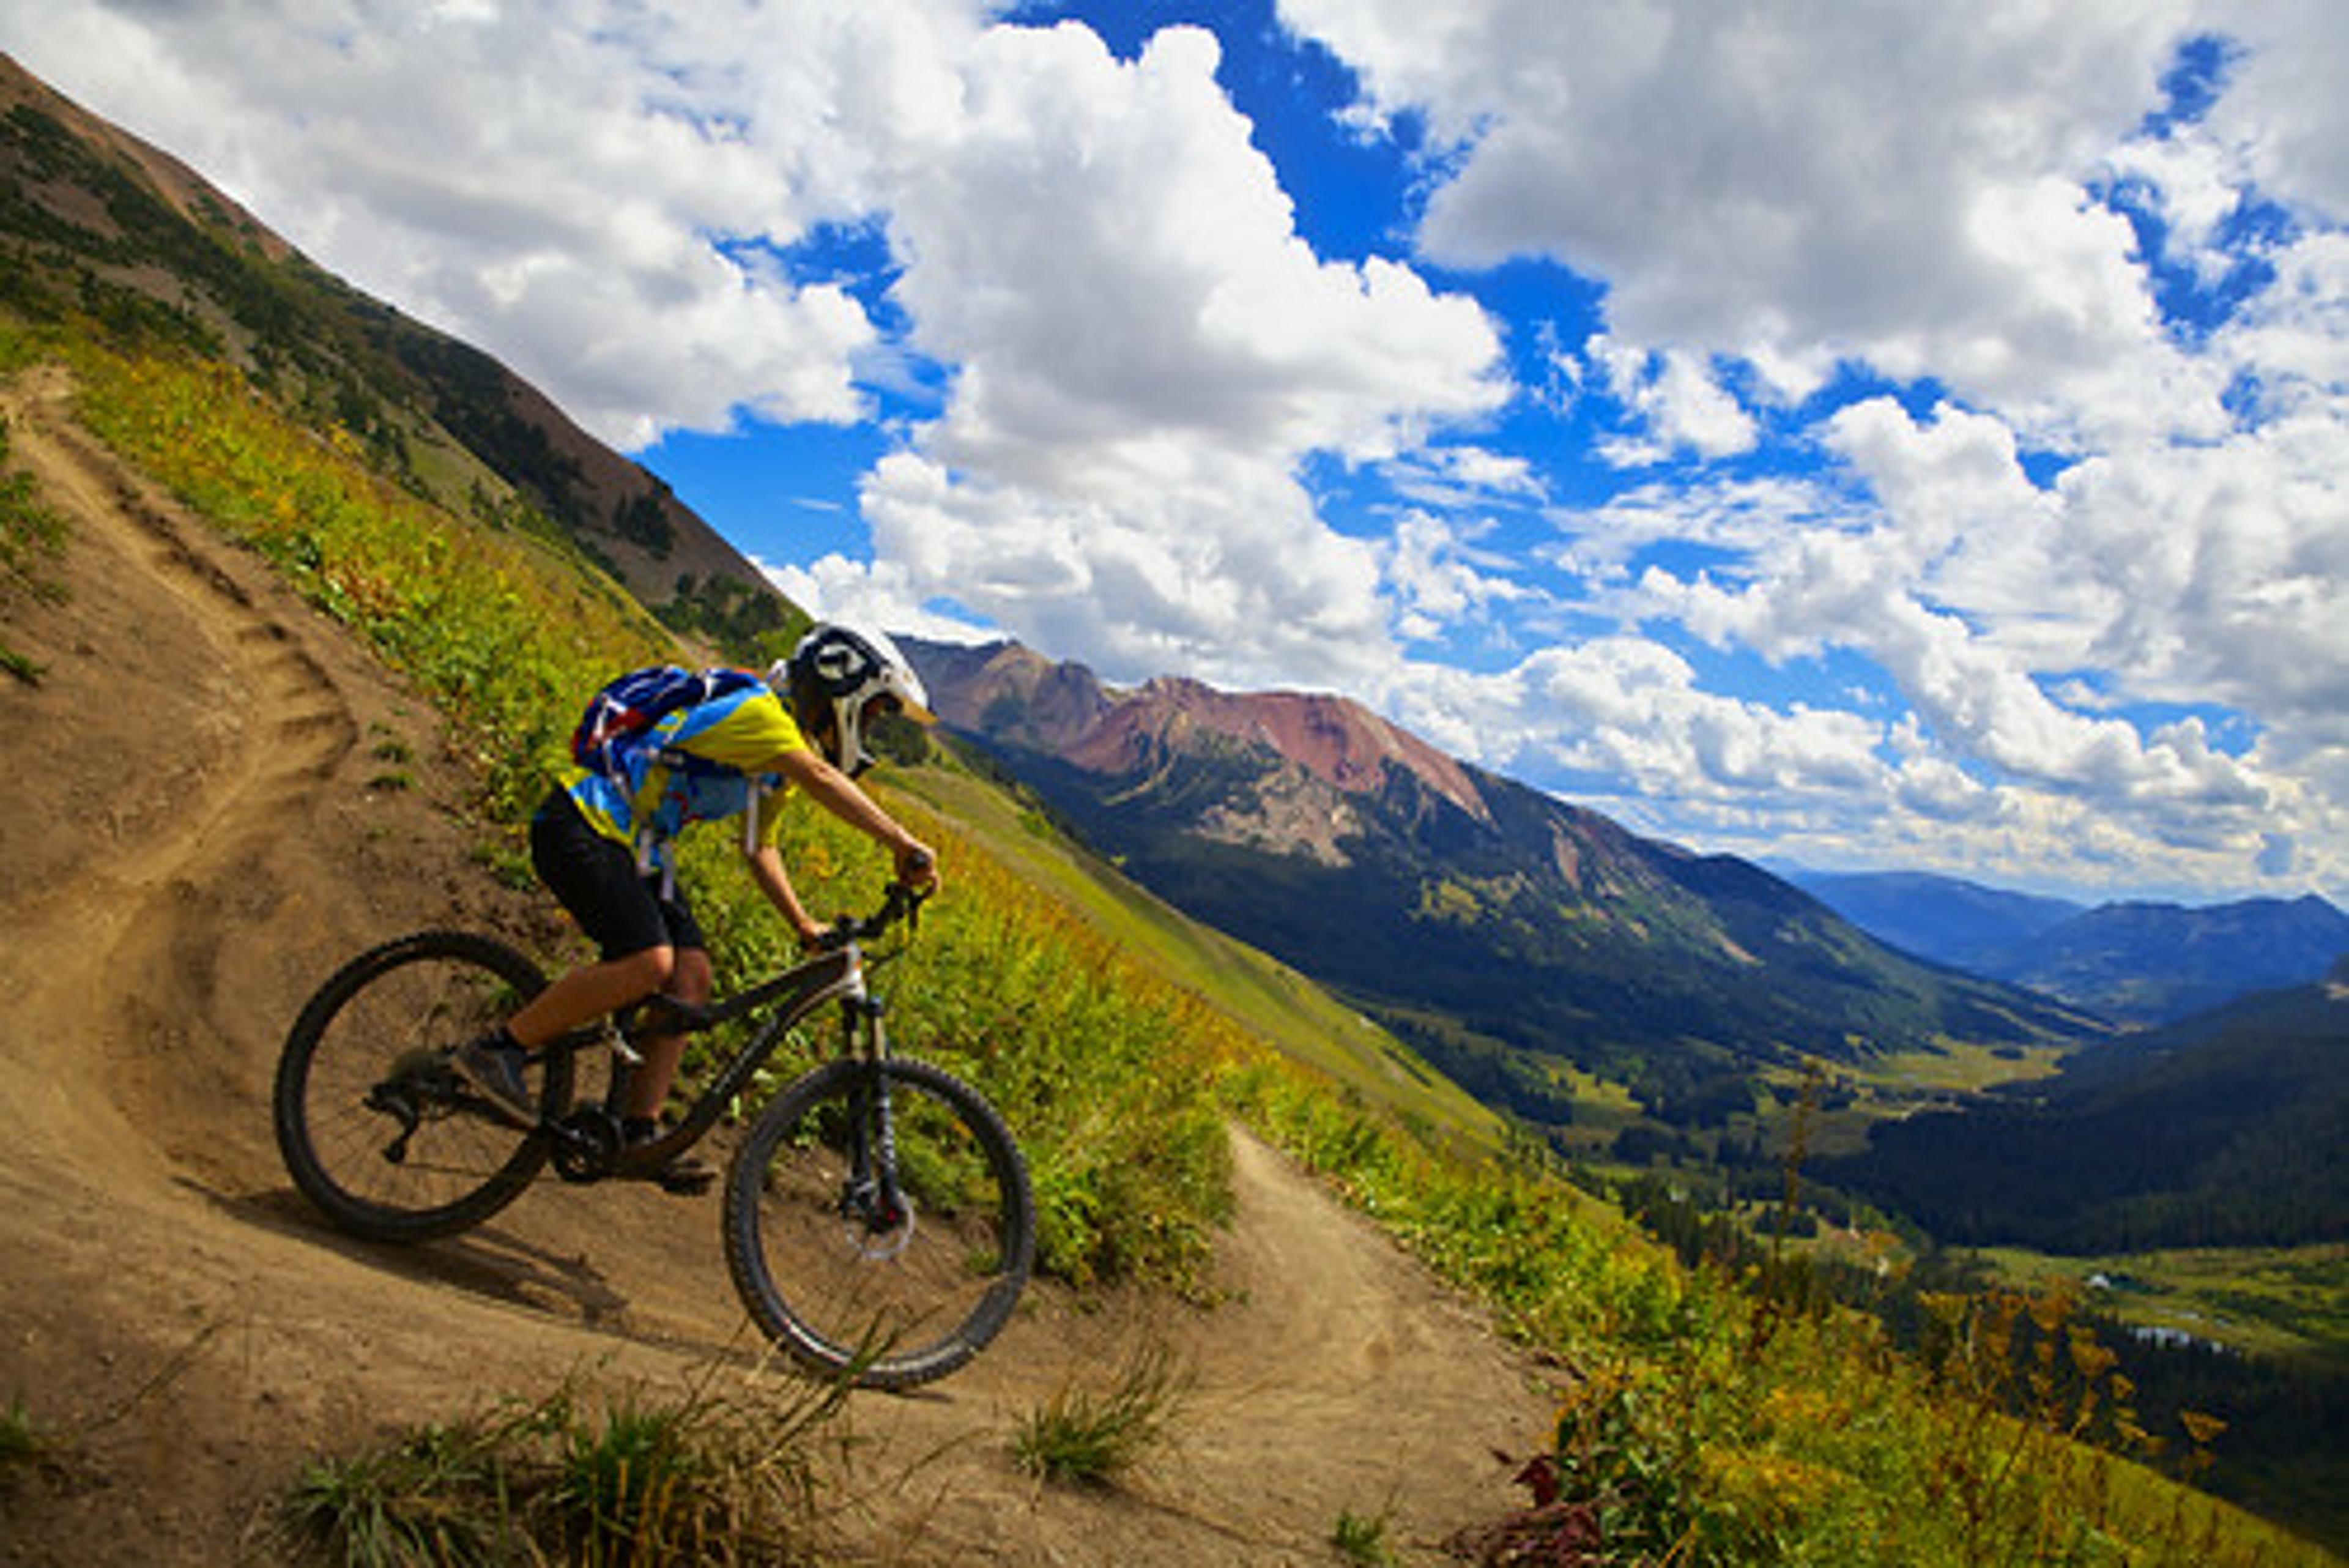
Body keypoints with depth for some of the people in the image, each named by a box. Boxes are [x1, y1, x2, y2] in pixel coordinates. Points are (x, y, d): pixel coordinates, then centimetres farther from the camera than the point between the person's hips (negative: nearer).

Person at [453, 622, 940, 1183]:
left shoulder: (784, 755, 12)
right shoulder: (758, 713, -18)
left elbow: (759, 848, 19)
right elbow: (820, 778, -36)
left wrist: (803, 924, 8)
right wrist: (903, 844, -42)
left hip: (636, 848, 10)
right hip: (581, 826, -10)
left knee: (692, 974, -4)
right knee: (649, 962, -25)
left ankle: (640, 1132, -1)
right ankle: (496, 1050, -12)